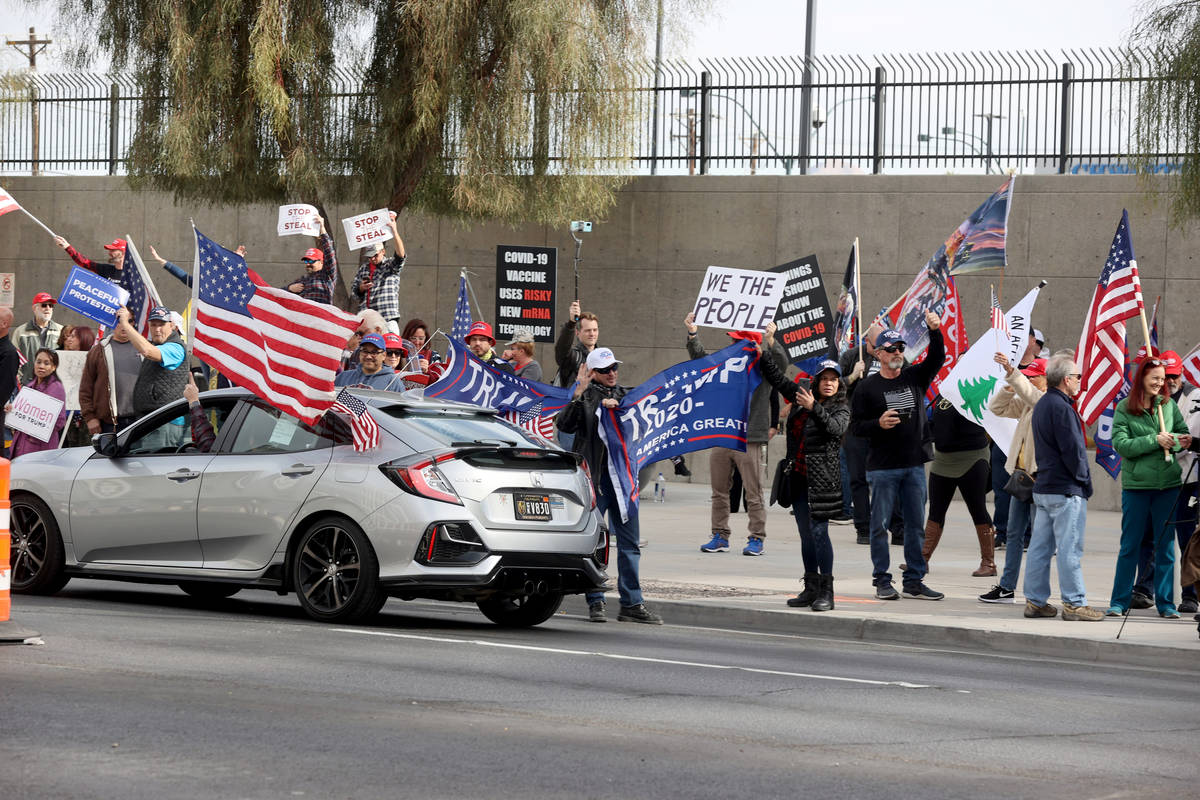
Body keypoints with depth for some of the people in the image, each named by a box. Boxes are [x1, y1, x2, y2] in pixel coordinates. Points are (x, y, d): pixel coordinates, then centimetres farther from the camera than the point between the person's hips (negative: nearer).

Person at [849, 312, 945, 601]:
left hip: (914, 466, 4)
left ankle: (914, 582, 12)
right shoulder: (867, 387, 0)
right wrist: (878, 424, -19)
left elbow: (937, 358, -4)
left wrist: (934, 331, -19)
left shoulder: (915, 377, 8)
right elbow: (856, 425, -1)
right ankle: (882, 580, 8)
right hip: (882, 468, -3)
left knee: (916, 525, 6)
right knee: (880, 525, 0)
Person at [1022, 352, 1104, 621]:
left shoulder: (1042, 405, 14)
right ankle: (1074, 604, -3)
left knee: (1040, 547, 10)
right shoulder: (1061, 408, -16)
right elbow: (1072, 450, -18)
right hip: (1066, 489, -10)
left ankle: (1035, 601, 14)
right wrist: (1084, 481, -7)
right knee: (1070, 549, -5)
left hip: (1043, 486, 10)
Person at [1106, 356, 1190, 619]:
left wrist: (1181, 441, -10)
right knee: (1130, 545, 5)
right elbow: (1121, 445, -11)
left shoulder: (1168, 405, 6)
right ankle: (1120, 601, 13)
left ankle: (1166, 603, 13)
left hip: (1168, 483, 3)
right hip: (1136, 484, -2)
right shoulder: (1124, 408, -3)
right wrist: (1155, 441, -17)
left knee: (1166, 545, 6)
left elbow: (1183, 432, 12)